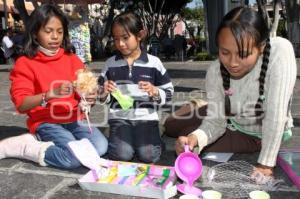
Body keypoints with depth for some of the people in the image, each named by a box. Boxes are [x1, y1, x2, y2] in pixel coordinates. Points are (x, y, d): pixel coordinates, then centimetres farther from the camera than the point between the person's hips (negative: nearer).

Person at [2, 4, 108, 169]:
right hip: (45, 122, -4)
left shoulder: (72, 59, 8)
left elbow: (85, 90, 7)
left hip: (74, 118, 4)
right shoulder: (25, 63, -3)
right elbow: (21, 105, -13)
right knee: (75, 157, -28)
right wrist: (50, 94, -29)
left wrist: (90, 97, -18)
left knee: (100, 147, -23)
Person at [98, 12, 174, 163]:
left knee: (148, 155, -20)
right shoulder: (110, 63, 5)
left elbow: (168, 93, 5)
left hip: (146, 117, -1)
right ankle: (117, 137, 13)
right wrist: (105, 92, -10)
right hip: (119, 118, 1)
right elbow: (102, 97, 13)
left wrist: (154, 92, -15)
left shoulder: (154, 62, 1)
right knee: (121, 155, -19)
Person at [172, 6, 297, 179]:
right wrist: (195, 138, -41)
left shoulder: (280, 50, -35)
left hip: (265, 135, -3)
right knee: (172, 125, 4)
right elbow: (216, 121, -20)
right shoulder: (215, 71, -22)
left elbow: (276, 113, -36)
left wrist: (265, 165, -33)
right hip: (232, 125, 4)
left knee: (201, 151, -13)